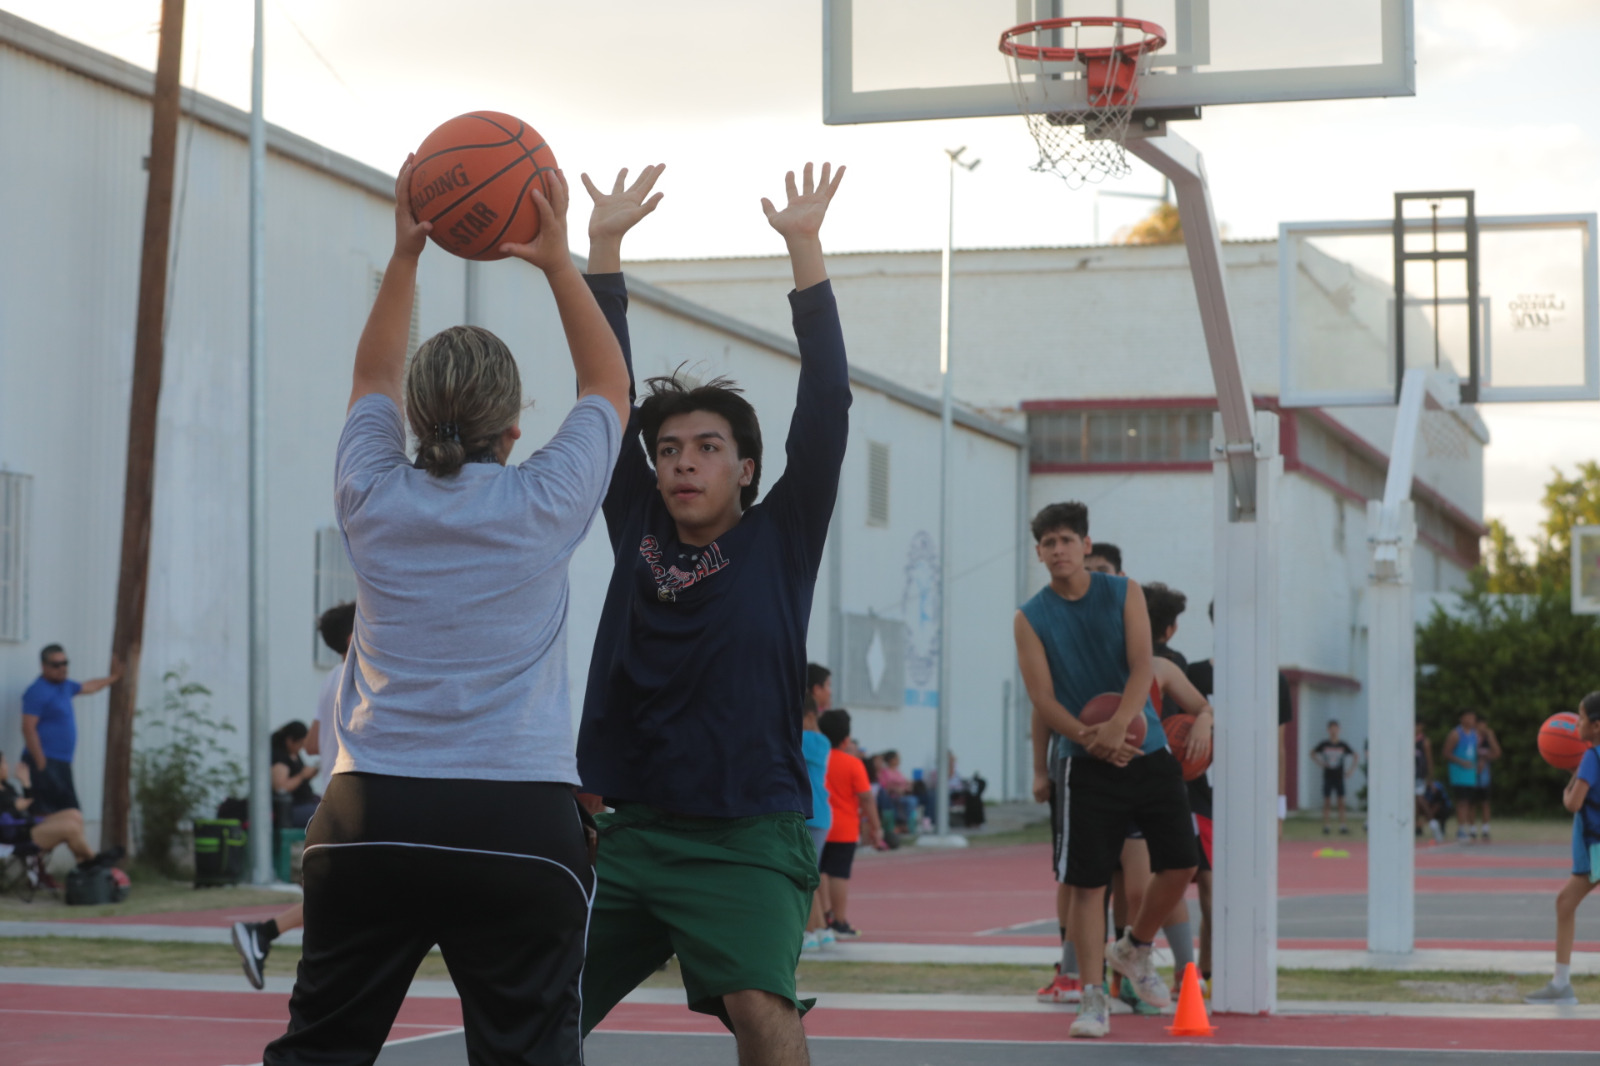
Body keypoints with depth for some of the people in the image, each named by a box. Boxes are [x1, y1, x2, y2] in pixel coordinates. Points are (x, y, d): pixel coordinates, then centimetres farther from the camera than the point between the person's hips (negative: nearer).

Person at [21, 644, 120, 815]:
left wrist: (113, 678, 51)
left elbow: (88, 687, 38)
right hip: (45, 762, -10)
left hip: (62, 763, 10)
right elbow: (28, 729, -18)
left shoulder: (65, 686, 16)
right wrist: (41, 764, -20)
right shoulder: (37, 692, -12)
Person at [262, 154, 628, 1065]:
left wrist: (404, 257, 25)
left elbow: (375, 377, 26)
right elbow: (610, 386, 17)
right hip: (518, 824, -2)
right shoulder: (543, 508, 0)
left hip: (372, 819, 3)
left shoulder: (373, 501, 5)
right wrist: (559, 263, 16)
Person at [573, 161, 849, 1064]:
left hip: (745, 837, -4)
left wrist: (806, 247, -12)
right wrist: (605, 245, 3)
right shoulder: (638, 531, 10)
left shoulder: (782, 540, 2)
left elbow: (826, 403, -7)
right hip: (630, 828, 4)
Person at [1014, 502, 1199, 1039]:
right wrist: (1092, 739, -23)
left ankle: (1134, 949, 25)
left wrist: (1118, 726, -26)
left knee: (1180, 863, -1)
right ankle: (1093, 998, 1)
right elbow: (1043, 698, -7)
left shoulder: (1124, 593, 2)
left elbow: (1142, 668, -9)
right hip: (1089, 765, -2)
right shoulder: (1031, 618, -1)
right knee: (1088, 880, -5)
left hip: (1146, 749, 2)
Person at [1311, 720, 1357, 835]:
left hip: (1339, 778, 1)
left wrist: (1351, 769, 4)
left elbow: (1354, 755, 14)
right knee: (1327, 802, -1)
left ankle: (1342, 826, 4)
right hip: (1328, 777, -1)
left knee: (1341, 802, 0)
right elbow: (1313, 754, 10)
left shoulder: (1342, 745, 0)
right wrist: (1320, 763, -5)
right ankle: (1325, 826, 3)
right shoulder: (1324, 744, -2)